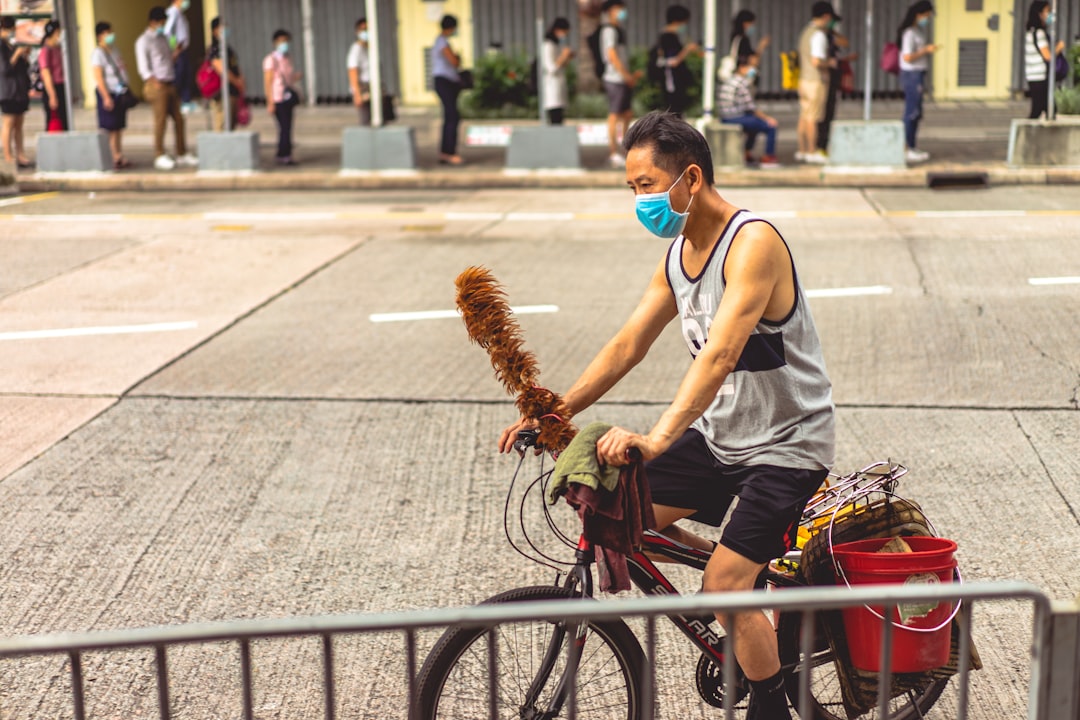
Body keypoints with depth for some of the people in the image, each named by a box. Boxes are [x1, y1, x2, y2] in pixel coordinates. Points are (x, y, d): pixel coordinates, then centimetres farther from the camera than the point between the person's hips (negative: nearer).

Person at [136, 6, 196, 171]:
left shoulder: (163, 38, 18)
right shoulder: (144, 41, -4)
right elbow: (143, 68, -10)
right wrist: (155, 82, -20)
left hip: (170, 84, 7)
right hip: (157, 86, -7)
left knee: (179, 119, 7)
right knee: (160, 120, -6)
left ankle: (182, 154, 15)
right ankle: (159, 157, 0)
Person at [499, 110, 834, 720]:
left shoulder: (753, 243, -24)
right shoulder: (678, 253, 3)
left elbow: (720, 355, -36)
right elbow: (628, 345, 5)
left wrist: (656, 437, -46)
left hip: (786, 442, -8)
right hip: (718, 431, 8)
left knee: (725, 587, -15)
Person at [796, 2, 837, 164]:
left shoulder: (806, 32, 13)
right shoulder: (819, 35, -15)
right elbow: (816, 61, -23)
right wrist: (830, 62, -6)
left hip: (804, 79, 9)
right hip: (816, 81, -9)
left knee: (804, 117, 10)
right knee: (812, 118, -4)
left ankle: (802, 151, 14)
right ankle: (812, 152, 0)